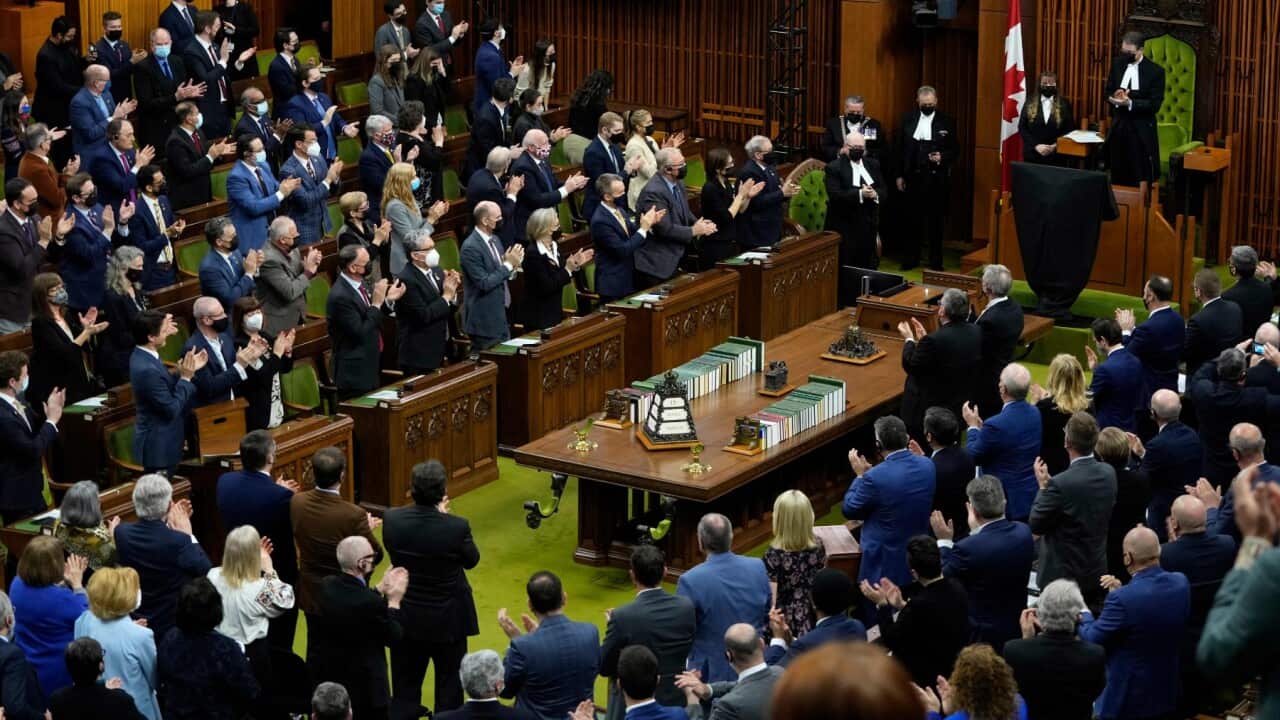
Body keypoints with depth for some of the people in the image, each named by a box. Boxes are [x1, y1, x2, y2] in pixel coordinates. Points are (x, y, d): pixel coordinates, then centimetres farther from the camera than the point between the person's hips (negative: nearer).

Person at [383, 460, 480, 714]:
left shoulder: (392, 520, -17)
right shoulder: (457, 527, -25)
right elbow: (472, 560, -6)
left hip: (406, 617, 3)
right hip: (447, 619, -2)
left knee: (405, 685, 17)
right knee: (449, 685, 15)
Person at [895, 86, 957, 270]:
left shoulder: (947, 122, -2)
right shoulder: (908, 119, 5)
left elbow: (954, 151, 1)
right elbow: (901, 148, 7)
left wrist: (942, 157, -19)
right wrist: (899, 175, 6)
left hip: (936, 178, -2)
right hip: (913, 177, 2)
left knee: (935, 221, 5)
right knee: (913, 220, 7)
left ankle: (935, 262, 13)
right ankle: (910, 259, 17)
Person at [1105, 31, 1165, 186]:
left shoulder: (1155, 71, -9)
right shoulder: (1117, 64, 5)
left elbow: (1155, 104, -12)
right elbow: (1107, 91, 11)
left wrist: (1130, 103, -25)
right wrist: (1114, 97, -13)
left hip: (1141, 130, -4)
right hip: (1118, 126, 4)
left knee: (1142, 180, -2)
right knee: (1118, 177, 8)